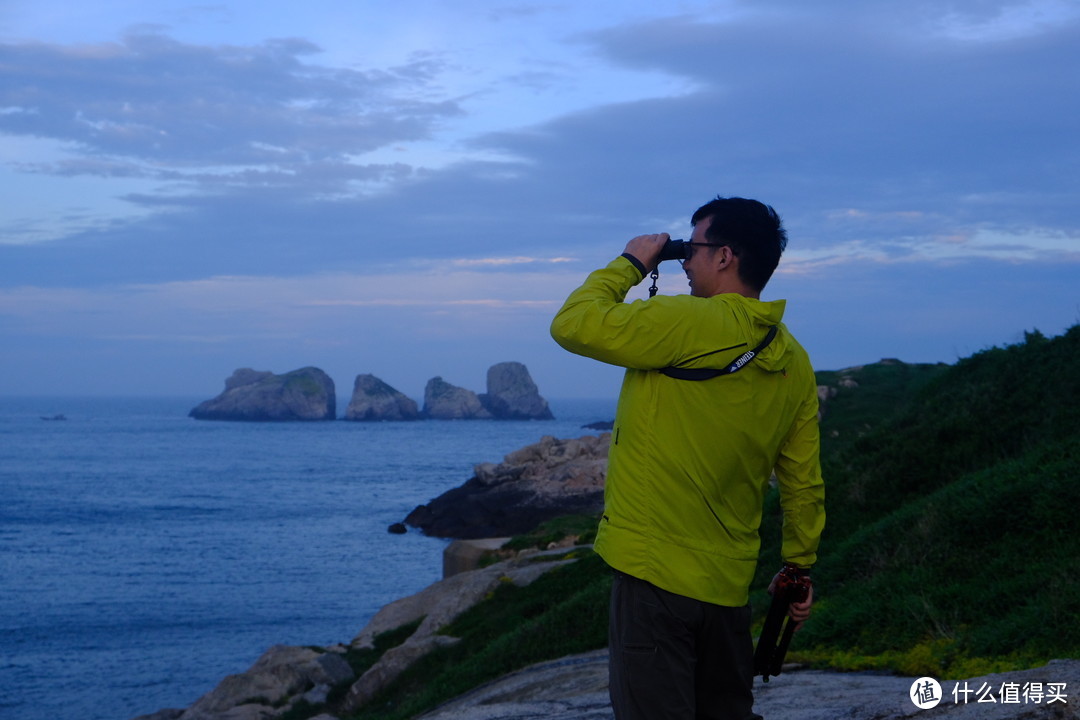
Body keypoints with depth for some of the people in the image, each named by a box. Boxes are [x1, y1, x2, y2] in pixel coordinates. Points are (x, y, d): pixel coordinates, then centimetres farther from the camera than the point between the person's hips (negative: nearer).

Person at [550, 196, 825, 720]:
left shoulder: (689, 323, -15)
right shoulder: (792, 361, 6)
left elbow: (573, 324, -12)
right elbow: (803, 481, 11)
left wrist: (630, 264, 2)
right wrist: (798, 566, 21)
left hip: (656, 575, -7)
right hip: (729, 583, 7)